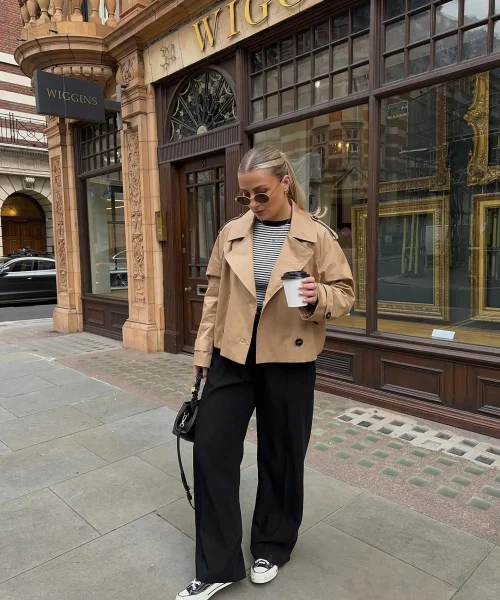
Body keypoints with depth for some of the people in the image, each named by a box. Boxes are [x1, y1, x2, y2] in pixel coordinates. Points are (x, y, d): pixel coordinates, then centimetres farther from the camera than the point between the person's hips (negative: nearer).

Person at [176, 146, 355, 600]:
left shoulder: (318, 237, -6)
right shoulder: (231, 234, 2)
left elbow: (345, 293, -2)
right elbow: (215, 295, 8)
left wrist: (319, 298, -25)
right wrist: (203, 350, 8)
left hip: (289, 361, -2)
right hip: (232, 357, 3)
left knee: (281, 456, 12)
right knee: (211, 448, 3)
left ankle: (272, 546, 38)